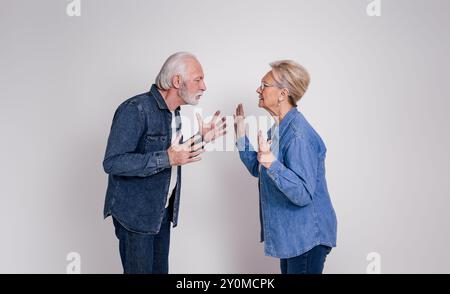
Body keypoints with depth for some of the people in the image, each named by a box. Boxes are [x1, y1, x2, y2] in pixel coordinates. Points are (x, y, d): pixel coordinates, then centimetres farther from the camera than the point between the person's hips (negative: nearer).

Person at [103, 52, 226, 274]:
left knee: (159, 269, 15)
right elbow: (112, 163, -25)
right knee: (139, 270, 1)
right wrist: (167, 158, -32)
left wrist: (201, 139, 4)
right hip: (135, 212, -8)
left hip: (162, 211, 8)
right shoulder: (135, 109, -20)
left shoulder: (174, 112, 8)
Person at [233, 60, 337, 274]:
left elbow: (303, 194, -29)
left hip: (307, 236, -9)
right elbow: (258, 170, 15)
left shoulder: (298, 134, -24)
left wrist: (271, 163, -40)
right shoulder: (278, 128, 5)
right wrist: (241, 134, 10)